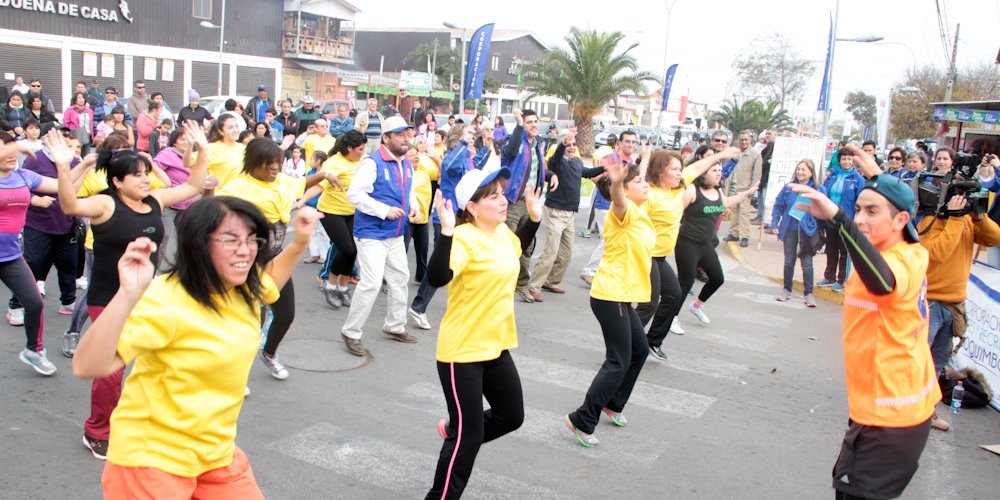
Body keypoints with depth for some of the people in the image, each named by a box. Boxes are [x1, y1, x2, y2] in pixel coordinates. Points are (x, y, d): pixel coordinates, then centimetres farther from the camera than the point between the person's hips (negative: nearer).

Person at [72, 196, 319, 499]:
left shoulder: (245, 290, -2)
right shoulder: (166, 301, -26)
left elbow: (269, 283, 23)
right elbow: (87, 367, -33)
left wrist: (299, 243, 9)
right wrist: (128, 294, -45)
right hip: (152, 460, -7)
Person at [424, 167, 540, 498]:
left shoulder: (501, 232, 4)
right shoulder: (465, 239, -22)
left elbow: (518, 247, 29)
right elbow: (437, 277, -39)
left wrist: (534, 218, 18)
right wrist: (447, 232, -46)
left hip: (496, 346, 9)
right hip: (461, 351, -8)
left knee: (512, 416, 20)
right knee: (468, 437, 0)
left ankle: (453, 431, 42)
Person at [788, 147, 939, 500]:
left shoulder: (901, 262, -23)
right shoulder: (912, 253, 5)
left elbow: (881, 282, -50)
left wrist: (836, 216, -55)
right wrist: (876, 175, 35)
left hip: (887, 416, -11)